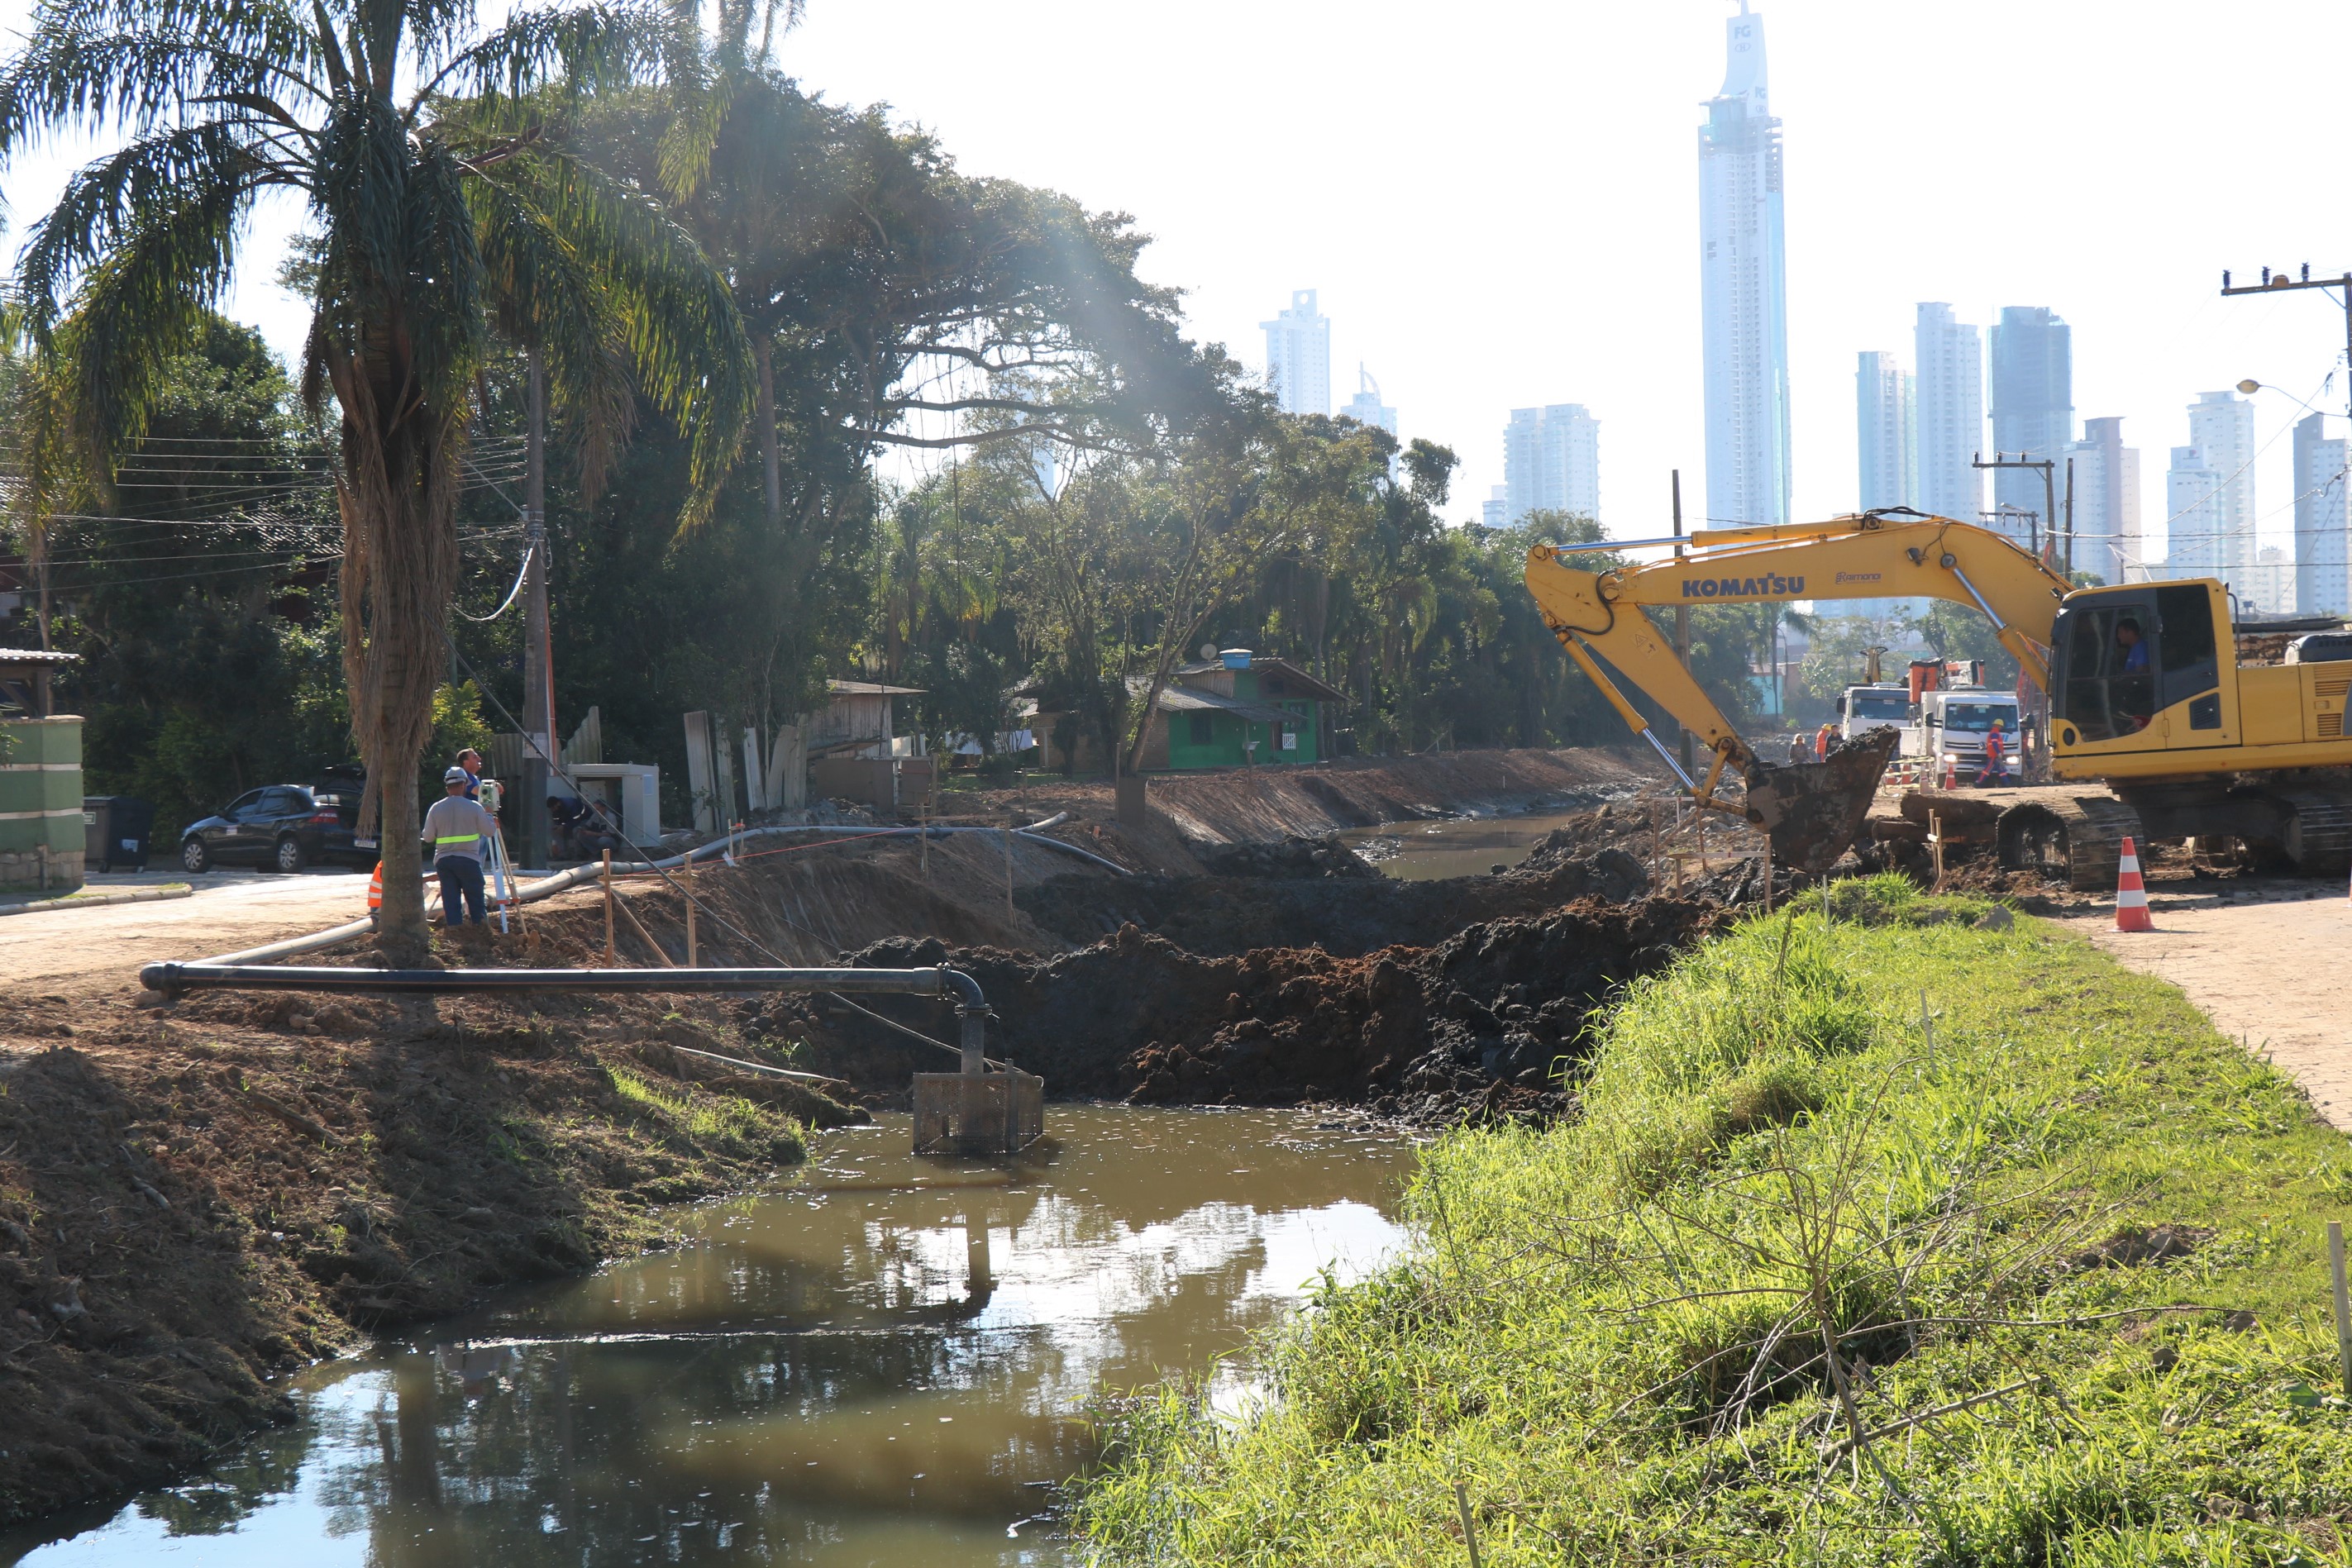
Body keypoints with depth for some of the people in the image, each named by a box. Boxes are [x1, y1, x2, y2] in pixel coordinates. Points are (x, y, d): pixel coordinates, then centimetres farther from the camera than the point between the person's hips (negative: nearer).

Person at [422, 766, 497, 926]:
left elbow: (428, 837, 3)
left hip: (443, 860, 2)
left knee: (450, 901, 5)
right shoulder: (474, 807, -6)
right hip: (468, 859, -2)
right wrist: (487, 814, 18)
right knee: (475, 901, 6)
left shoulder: (436, 808, 1)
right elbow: (490, 830, 1)